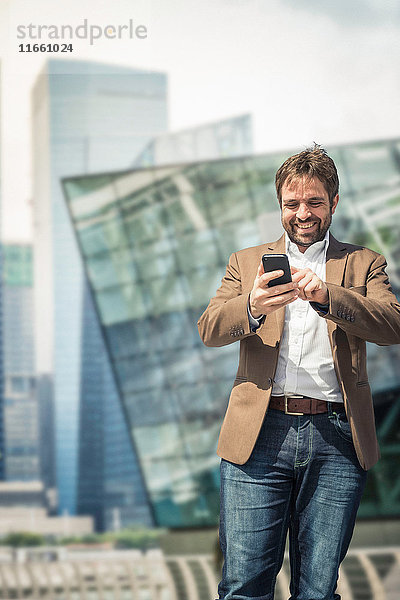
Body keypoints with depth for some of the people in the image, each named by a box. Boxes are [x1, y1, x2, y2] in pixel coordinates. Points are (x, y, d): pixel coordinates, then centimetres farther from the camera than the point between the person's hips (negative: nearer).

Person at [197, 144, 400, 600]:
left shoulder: (363, 264, 15)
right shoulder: (247, 262, 18)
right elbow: (209, 330, 4)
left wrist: (326, 295, -21)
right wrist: (252, 307, -20)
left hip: (335, 440, 0)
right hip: (260, 436, 0)